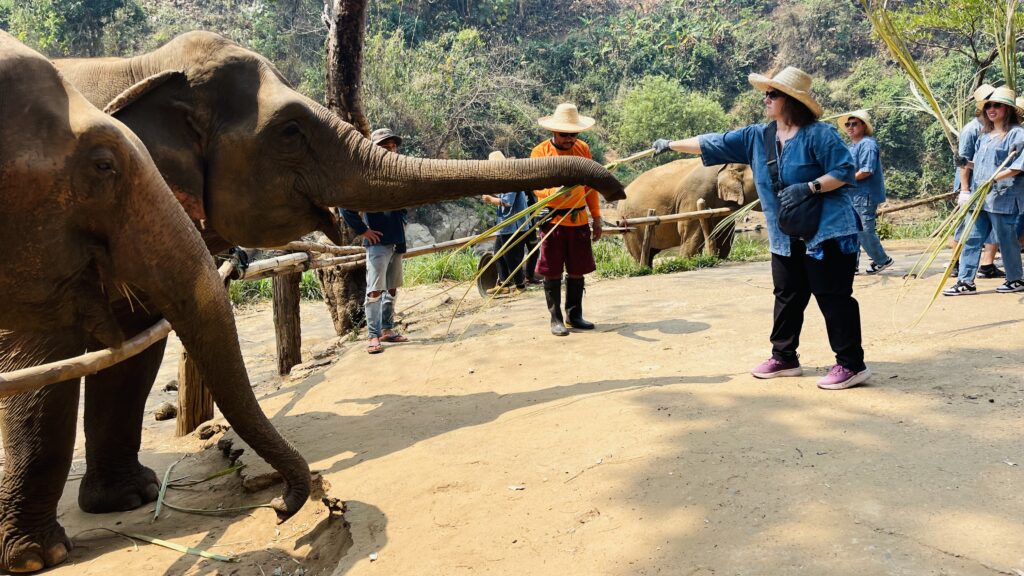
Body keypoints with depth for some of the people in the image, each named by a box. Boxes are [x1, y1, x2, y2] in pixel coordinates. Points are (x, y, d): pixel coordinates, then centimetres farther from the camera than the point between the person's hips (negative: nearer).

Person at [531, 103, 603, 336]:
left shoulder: (583, 148, 6)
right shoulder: (540, 151, -5)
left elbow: (590, 185, 13)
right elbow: (537, 187, -12)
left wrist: (596, 217, 12)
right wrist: (557, 191, -33)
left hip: (579, 219, 3)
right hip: (553, 220, -3)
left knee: (577, 271, 9)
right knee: (552, 272, 1)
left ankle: (574, 315, 22)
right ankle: (556, 319, 11)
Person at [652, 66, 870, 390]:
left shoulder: (819, 134, -12)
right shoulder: (757, 136, 7)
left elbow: (845, 171, -13)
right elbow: (714, 144, 11)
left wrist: (809, 187, -23)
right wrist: (672, 145, 11)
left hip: (827, 232, -7)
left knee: (833, 297, -4)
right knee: (787, 297, 13)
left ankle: (851, 364, 5)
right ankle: (784, 357, 26)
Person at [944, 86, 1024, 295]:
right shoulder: (985, 135, 17)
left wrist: (993, 179, -23)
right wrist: (966, 189, 11)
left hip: (1003, 197, -7)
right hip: (980, 198, 7)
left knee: (1006, 240, 2)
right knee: (971, 239, 4)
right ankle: (966, 281, 6)